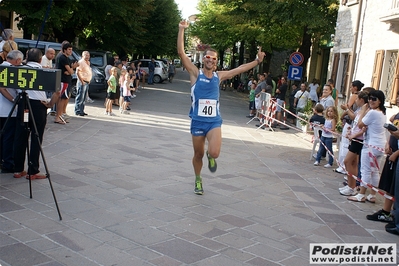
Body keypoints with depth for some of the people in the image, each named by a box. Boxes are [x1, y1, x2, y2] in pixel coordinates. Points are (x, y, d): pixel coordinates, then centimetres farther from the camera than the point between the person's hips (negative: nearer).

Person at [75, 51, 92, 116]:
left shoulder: (88, 62, 18)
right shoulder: (81, 62, -10)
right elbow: (77, 72, -19)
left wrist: (88, 80, 15)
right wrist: (81, 81, -19)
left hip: (87, 82, 9)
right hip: (82, 82, -9)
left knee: (84, 98, 12)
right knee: (80, 97, -8)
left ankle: (81, 111, 18)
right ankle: (77, 111, -5)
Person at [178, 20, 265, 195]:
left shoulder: (219, 76, 6)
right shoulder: (195, 73, -2)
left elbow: (241, 69, 16)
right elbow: (181, 52, -11)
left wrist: (257, 61, 16)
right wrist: (181, 30, -16)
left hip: (214, 121, 1)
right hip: (197, 121, -1)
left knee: (214, 153, -19)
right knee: (198, 154, 11)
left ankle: (210, 157, 20)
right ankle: (198, 180, 37)